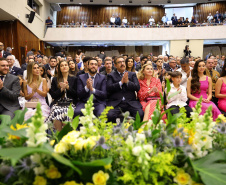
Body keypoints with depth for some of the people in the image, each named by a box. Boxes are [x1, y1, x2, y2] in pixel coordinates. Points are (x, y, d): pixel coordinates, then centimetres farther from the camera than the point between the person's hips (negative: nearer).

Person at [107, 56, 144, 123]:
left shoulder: (132, 74, 21)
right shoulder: (111, 75, 16)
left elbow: (137, 87, 8)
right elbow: (109, 88, -1)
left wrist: (127, 82, -7)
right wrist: (121, 82, -6)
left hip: (131, 102, 1)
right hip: (115, 102, -1)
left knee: (140, 114, -28)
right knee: (110, 115, -31)